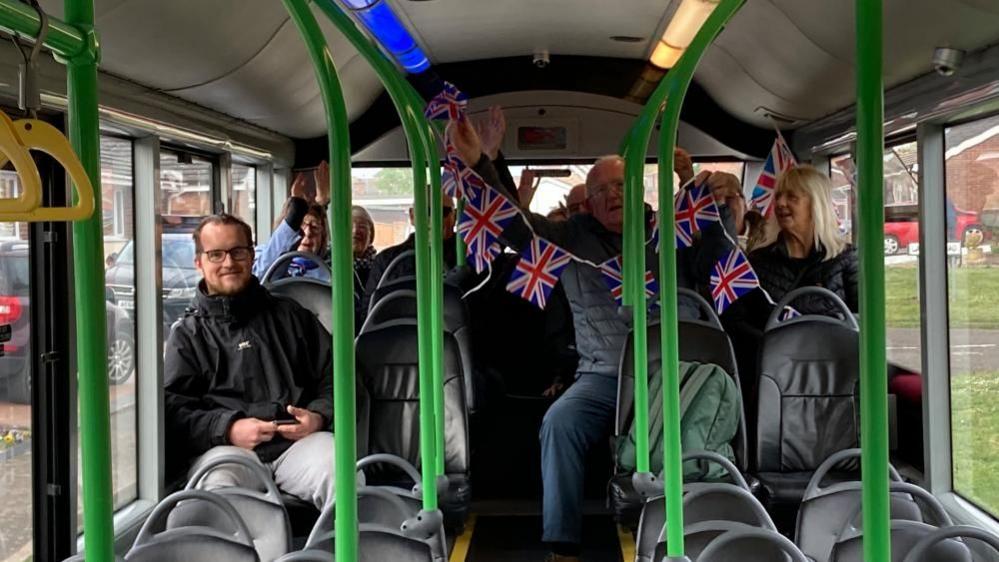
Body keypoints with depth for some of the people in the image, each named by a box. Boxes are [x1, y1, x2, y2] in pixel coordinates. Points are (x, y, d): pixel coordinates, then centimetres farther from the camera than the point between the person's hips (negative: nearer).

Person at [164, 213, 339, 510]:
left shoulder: (291, 316, 25)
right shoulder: (188, 333, 19)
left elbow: (334, 377, 20)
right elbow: (172, 406, 5)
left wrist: (319, 416, -2)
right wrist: (228, 428, -12)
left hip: (298, 439, 1)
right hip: (224, 445, -1)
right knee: (218, 485, -37)